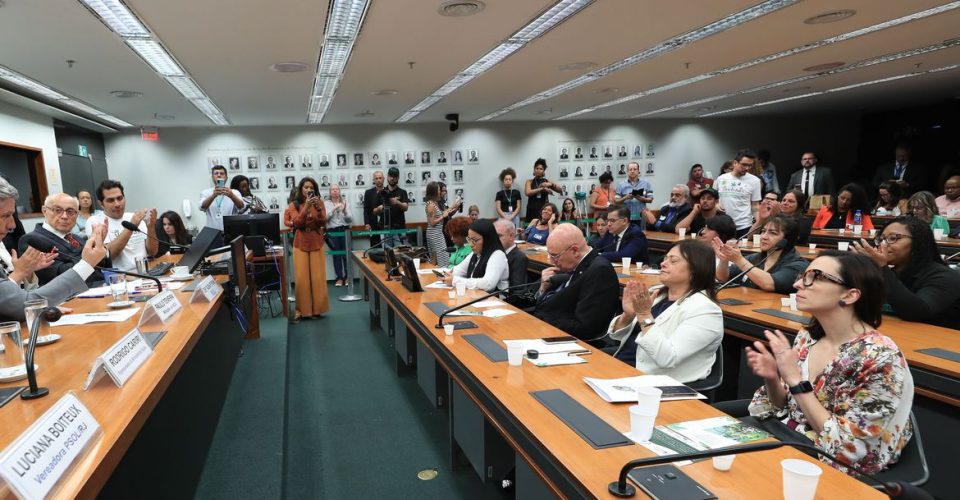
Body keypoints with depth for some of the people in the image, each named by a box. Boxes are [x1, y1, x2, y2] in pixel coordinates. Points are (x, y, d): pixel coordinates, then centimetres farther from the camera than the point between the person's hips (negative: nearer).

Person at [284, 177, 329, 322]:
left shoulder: (319, 202, 1)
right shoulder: (294, 205, 0)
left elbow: (323, 222, -6)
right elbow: (297, 223, -13)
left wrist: (318, 208, -22)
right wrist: (306, 206, -23)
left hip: (317, 243, 1)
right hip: (301, 244, -1)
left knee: (317, 277, 2)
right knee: (301, 278, -3)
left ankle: (316, 308, 12)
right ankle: (301, 310, 2)